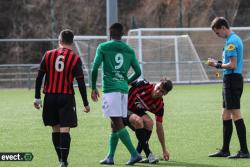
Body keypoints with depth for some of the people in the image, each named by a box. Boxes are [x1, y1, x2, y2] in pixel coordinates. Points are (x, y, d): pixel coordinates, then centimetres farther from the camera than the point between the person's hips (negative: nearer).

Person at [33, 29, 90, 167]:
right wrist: (86, 104, 2)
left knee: (55, 129, 12)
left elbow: (39, 77, 2)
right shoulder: (75, 59, -3)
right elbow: (81, 83, -5)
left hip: (50, 96, 3)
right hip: (66, 97, -3)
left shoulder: (48, 55, 3)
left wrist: (37, 97, 8)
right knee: (65, 129, -4)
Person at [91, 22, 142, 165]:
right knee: (115, 124, 13)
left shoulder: (103, 48, 1)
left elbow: (95, 69, -7)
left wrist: (93, 88, 2)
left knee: (118, 124, -9)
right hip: (124, 89, 5)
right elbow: (138, 72, 14)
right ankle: (110, 157, 16)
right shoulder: (129, 50, 13)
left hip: (110, 89, -5)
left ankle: (134, 154, -19)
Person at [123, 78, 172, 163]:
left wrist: (164, 149, -6)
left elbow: (159, 127, -7)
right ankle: (148, 154, -29)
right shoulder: (143, 85, -25)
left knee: (149, 122, -23)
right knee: (138, 120, -32)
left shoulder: (159, 105, -14)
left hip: (136, 111, 5)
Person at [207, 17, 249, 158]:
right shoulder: (235, 39, 17)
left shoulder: (231, 42, -15)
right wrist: (218, 63, 12)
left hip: (232, 80, -11)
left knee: (236, 115, -9)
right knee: (226, 116, 14)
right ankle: (225, 150, 19)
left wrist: (217, 65, -7)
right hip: (232, 79, 11)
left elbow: (232, 65, -20)